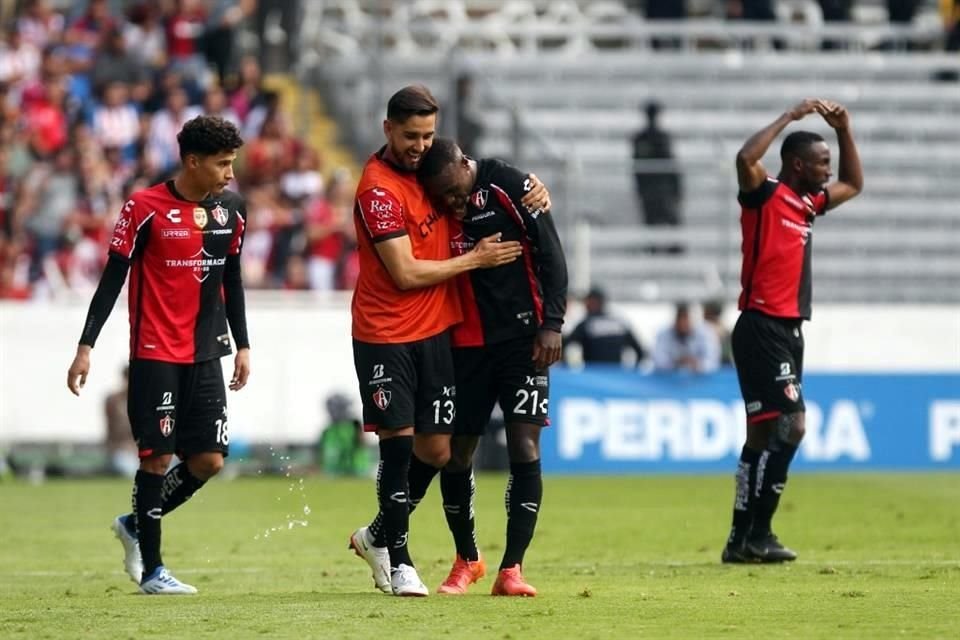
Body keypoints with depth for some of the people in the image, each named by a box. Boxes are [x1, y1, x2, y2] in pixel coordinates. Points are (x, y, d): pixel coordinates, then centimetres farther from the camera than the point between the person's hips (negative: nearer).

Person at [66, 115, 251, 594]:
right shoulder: (145, 208, -9)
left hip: (204, 355, 5)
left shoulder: (231, 210, 7)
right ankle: (151, 569, 4)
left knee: (209, 459, 0)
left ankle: (136, 525, 22)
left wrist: (242, 346, 16)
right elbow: (112, 278, -7)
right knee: (159, 455, -6)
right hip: (154, 354, -5)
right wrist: (86, 346, -11)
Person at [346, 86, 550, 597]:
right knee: (398, 441, -7)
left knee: (435, 449, 6)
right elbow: (407, 273, -19)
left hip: (434, 332, 7)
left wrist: (531, 188, 6)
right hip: (384, 337, -7)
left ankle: (378, 535, 26)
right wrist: (475, 259, -10)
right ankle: (397, 559, 7)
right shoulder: (378, 188, -16)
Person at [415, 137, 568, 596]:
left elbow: (551, 255, -7)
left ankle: (511, 569, -9)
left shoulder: (510, 188, -9)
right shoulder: (434, 206, 2)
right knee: (455, 452, 5)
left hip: (521, 338, -4)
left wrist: (552, 324, -12)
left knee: (524, 447, -11)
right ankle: (466, 560, 25)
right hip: (466, 345, 4)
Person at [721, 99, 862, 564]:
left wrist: (844, 130, 21)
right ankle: (754, 536, -15)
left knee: (765, 434, 10)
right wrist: (791, 116, -22)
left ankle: (743, 537, 14)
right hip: (762, 328, -9)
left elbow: (853, 185, 34)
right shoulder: (765, 195, -8)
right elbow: (746, 159, -29)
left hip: (788, 330, 9)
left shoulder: (808, 203, 16)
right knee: (790, 425, -16)